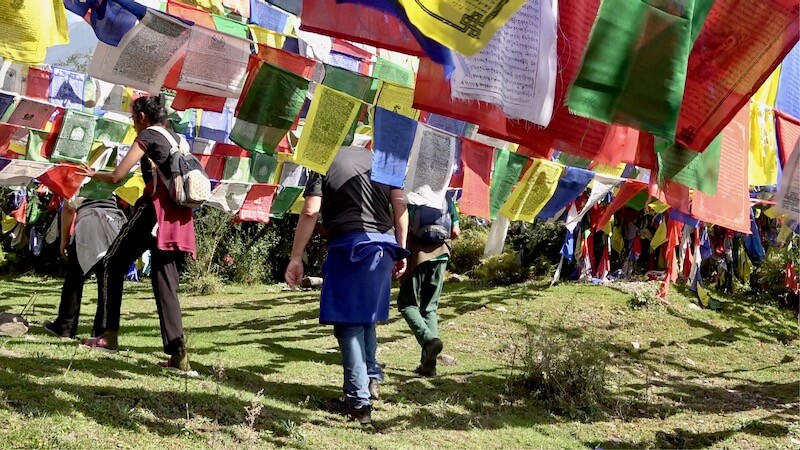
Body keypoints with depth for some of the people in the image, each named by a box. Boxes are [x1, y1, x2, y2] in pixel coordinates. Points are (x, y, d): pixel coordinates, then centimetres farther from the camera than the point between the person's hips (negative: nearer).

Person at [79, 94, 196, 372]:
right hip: (179, 216, 7)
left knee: (113, 264, 7)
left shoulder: (147, 136, 1)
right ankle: (178, 354, -4)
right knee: (165, 282, 5)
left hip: (156, 209, -7)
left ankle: (109, 334, 5)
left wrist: (93, 174, 15)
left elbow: (117, 177, -2)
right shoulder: (177, 139, 22)